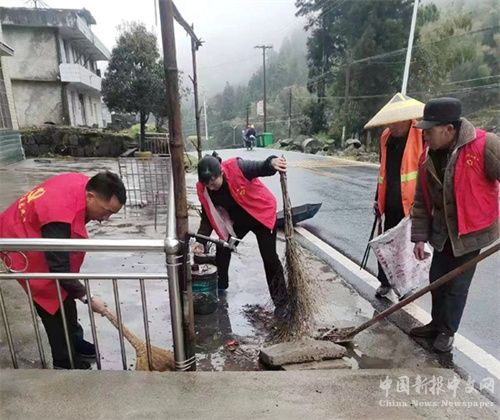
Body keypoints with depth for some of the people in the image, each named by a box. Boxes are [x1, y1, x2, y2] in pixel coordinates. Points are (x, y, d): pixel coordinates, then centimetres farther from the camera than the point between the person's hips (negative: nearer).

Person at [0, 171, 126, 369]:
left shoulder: (84, 184, -15)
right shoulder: (60, 216, -40)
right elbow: (59, 268, -33)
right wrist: (87, 298, -23)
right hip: (22, 248, -8)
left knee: (65, 296, 15)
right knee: (54, 301, -3)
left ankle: (75, 343, 32)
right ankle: (66, 363, 13)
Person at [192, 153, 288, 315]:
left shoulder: (237, 168, -34)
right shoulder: (203, 189, -18)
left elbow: (261, 168, -34)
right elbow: (208, 216, -10)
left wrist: (272, 162, -58)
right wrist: (201, 240, -21)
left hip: (262, 214, -4)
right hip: (237, 221, 5)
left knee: (269, 257, -2)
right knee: (222, 249, 9)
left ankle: (281, 301, 13)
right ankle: (220, 286, 36)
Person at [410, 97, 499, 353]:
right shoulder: (428, 159, -4)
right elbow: (421, 202, 2)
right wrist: (419, 237, -1)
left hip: (472, 230, -5)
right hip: (443, 232, 5)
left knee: (457, 284, 4)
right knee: (437, 280, 15)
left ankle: (447, 332, 25)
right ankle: (437, 324, 36)